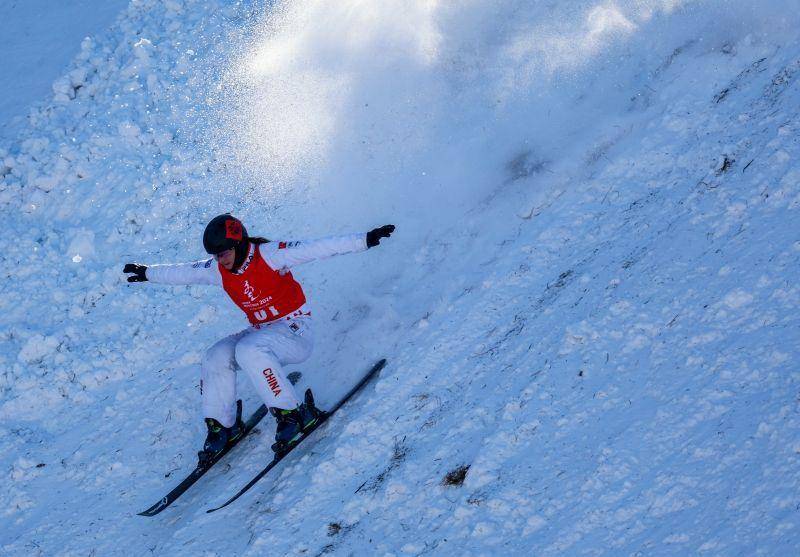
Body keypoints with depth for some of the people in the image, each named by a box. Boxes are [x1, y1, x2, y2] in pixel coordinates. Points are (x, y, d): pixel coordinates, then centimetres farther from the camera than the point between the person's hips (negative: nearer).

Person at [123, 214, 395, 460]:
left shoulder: (270, 255, -17)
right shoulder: (218, 270, 1)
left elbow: (318, 248, -22)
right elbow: (182, 272, 19)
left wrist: (367, 239, -28)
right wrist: (147, 273, 31)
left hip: (296, 330, -6)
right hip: (260, 332, 6)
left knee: (248, 350, -33)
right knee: (217, 356, -17)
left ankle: (294, 413, -27)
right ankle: (221, 425, -2)